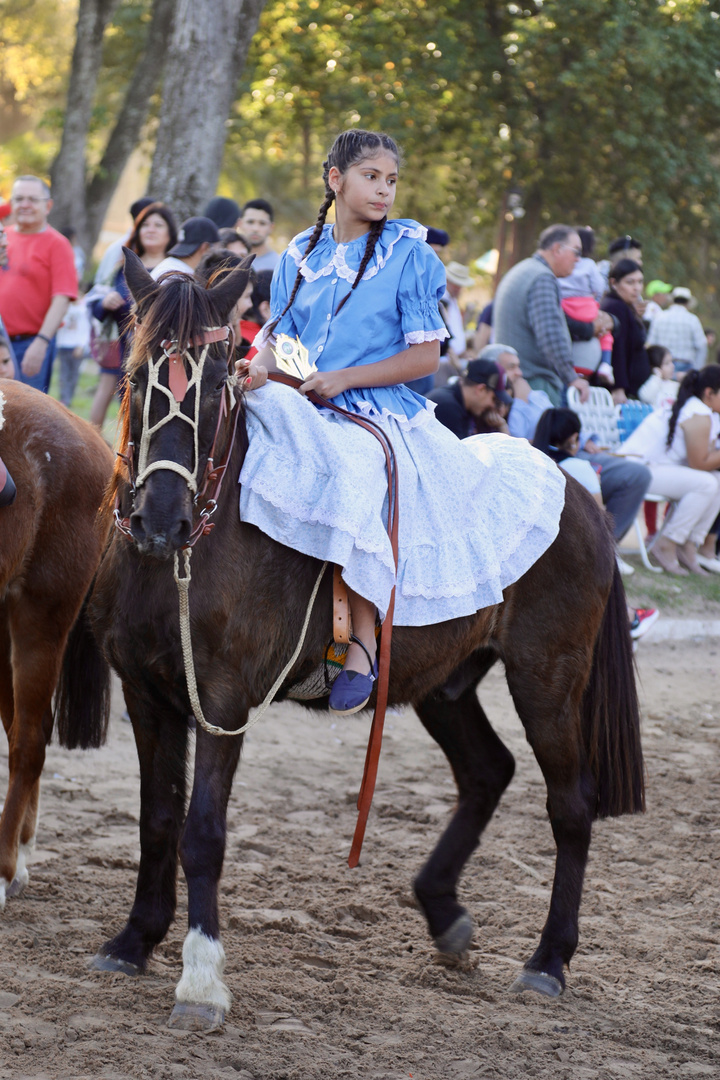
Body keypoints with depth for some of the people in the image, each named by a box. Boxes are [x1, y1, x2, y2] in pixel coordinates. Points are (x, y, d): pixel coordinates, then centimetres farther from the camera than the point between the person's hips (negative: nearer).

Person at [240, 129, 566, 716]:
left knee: (352, 472, -36)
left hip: (377, 409, -4)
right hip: (301, 404, 4)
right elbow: (278, 333, 13)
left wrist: (342, 379, -13)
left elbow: (425, 355, -3)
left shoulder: (408, 253, 1)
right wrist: (259, 366, -12)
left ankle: (363, 636, -28)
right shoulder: (301, 254, 13)